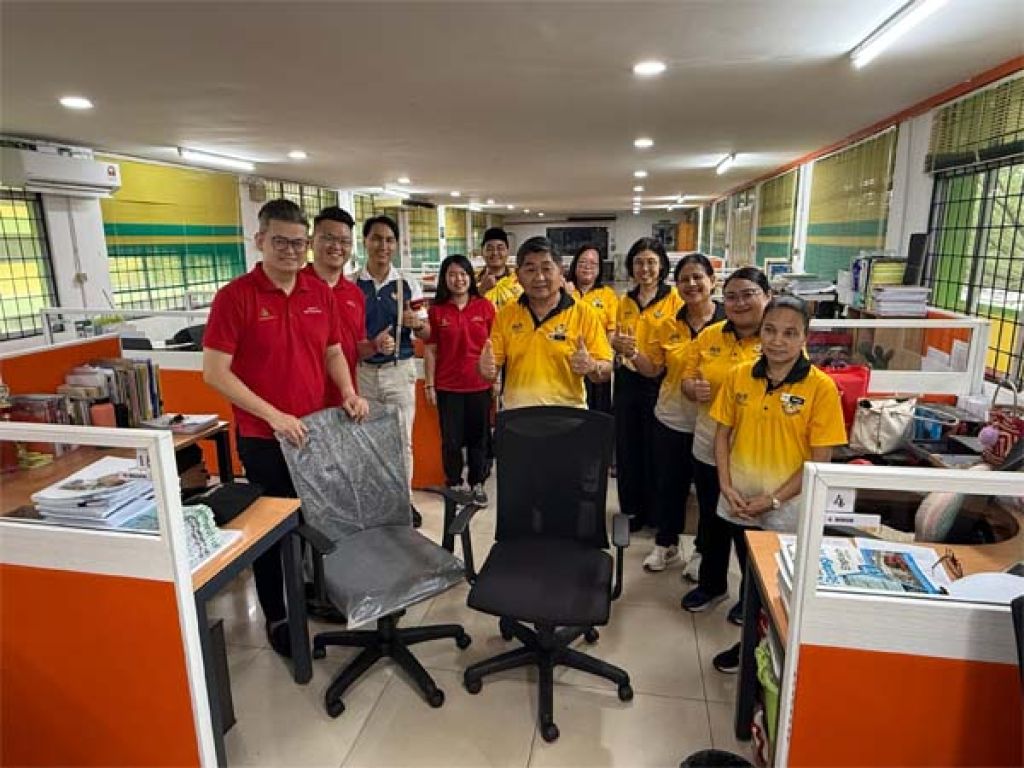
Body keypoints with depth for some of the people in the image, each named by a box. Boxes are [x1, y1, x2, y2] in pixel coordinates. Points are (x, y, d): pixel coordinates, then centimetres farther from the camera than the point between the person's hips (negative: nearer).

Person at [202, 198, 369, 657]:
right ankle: (276, 617, 29)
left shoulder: (320, 293, 3)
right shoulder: (235, 296, -12)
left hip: (316, 430, 5)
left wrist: (348, 393, -5)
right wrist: (273, 415, -21)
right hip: (264, 438, -4)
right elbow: (214, 372, -15)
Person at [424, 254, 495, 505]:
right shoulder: (436, 310, 0)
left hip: (480, 385, 0)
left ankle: (477, 484, 25)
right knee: (451, 440, 8)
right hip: (448, 386, 0)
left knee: (478, 437, 10)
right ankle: (454, 484, 25)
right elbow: (430, 350, 2)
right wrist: (430, 384, 0)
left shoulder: (485, 307, 1)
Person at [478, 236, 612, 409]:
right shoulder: (505, 315, 1)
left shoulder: (584, 314, -5)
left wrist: (591, 367, -25)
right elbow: (492, 368, 4)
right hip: (515, 416, 2)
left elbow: (606, 371, -5)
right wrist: (486, 367, -17)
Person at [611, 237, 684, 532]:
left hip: (658, 383, -5)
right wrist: (618, 343, -8)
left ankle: (656, 513, 26)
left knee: (655, 449, 8)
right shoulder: (625, 301, 9)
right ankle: (631, 509, 29)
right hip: (627, 381, 5)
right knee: (626, 447, 12)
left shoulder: (674, 298, -6)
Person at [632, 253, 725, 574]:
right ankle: (666, 544, 38)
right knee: (668, 485, 17)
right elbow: (653, 369, 7)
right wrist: (632, 353, -12)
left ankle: (702, 550, 35)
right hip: (671, 421, 4)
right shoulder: (670, 326, 2)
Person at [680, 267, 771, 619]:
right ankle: (711, 584, 44)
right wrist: (694, 388, -15)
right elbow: (687, 376, 7)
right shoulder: (709, 336, 1)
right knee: (711, 521, 20)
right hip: (709, 449, 4)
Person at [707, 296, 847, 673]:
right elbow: (723, 434, 4)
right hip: (738, 505, 3)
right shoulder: (738, 376, -4)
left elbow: (821, 459, -12)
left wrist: (773, 499, -14)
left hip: (787, 511, -3)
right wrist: (727, 486, -7)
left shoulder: (821, 387, -14)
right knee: (749, 577, 20)